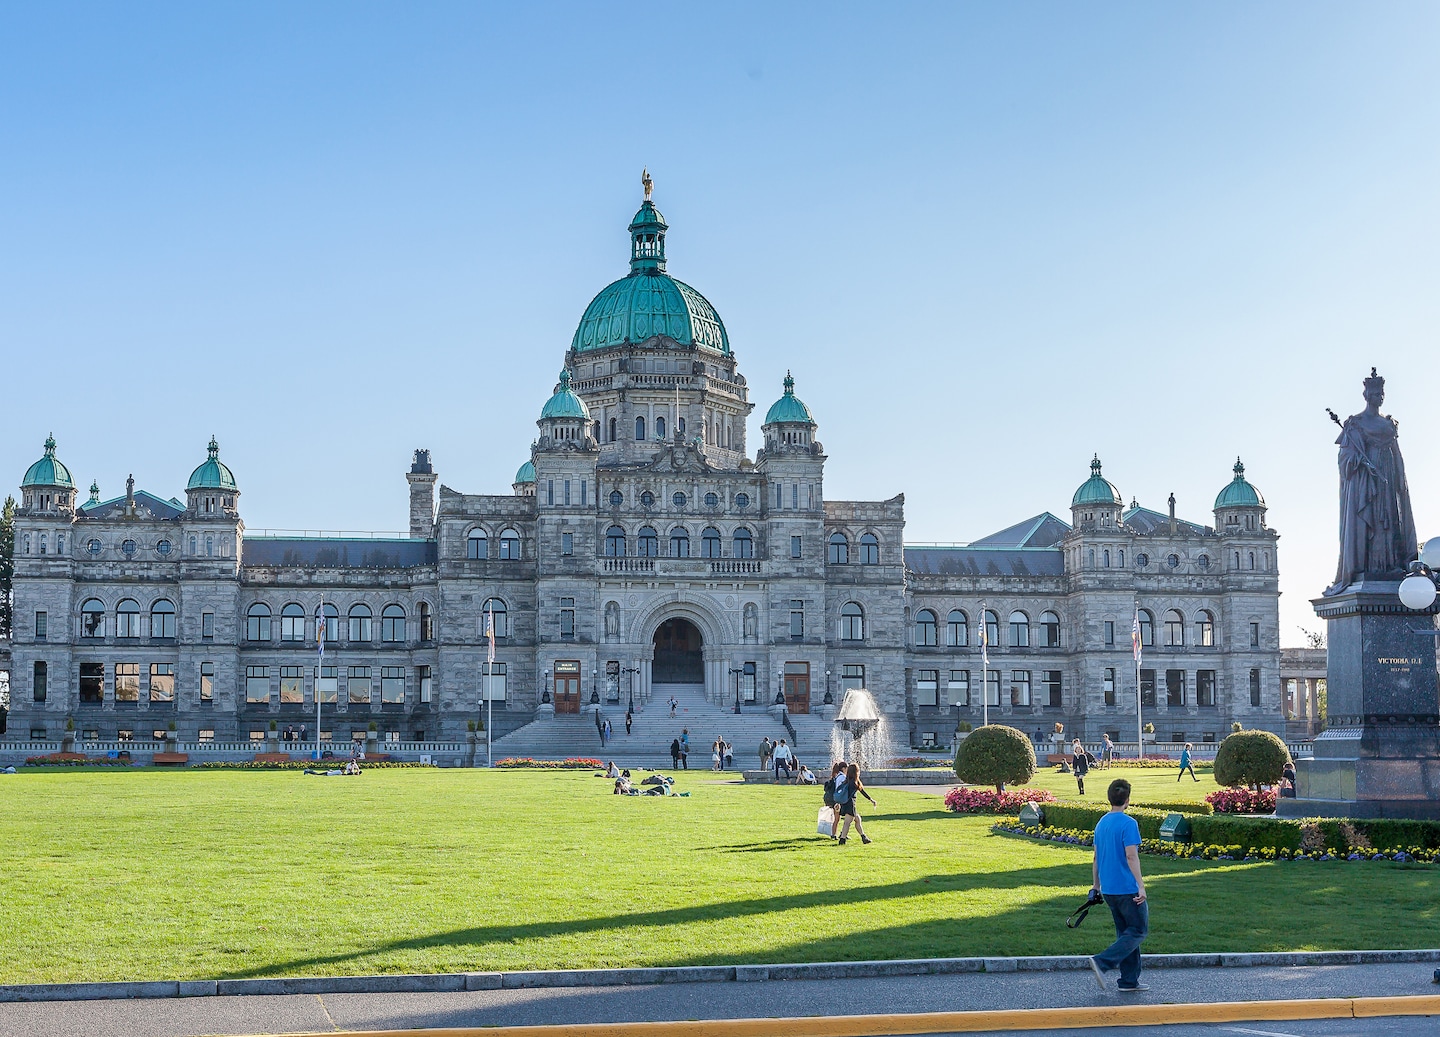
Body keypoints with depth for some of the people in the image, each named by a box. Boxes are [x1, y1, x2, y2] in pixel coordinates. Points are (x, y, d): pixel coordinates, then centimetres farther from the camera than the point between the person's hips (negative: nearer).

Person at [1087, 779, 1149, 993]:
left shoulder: (1101, 823, 10)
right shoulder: (1127, 823, -14)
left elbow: (1096, 857, 15)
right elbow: (1131, 856, -20)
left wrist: (1096, 885, 23)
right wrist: (1141, 886, -19)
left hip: (1108, 889, 8)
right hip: (1128, 888, -8)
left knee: (1126, 932, 15)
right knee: (1139, 931, 0)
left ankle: (1130, 981, 15)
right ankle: (1102, 962, -14)